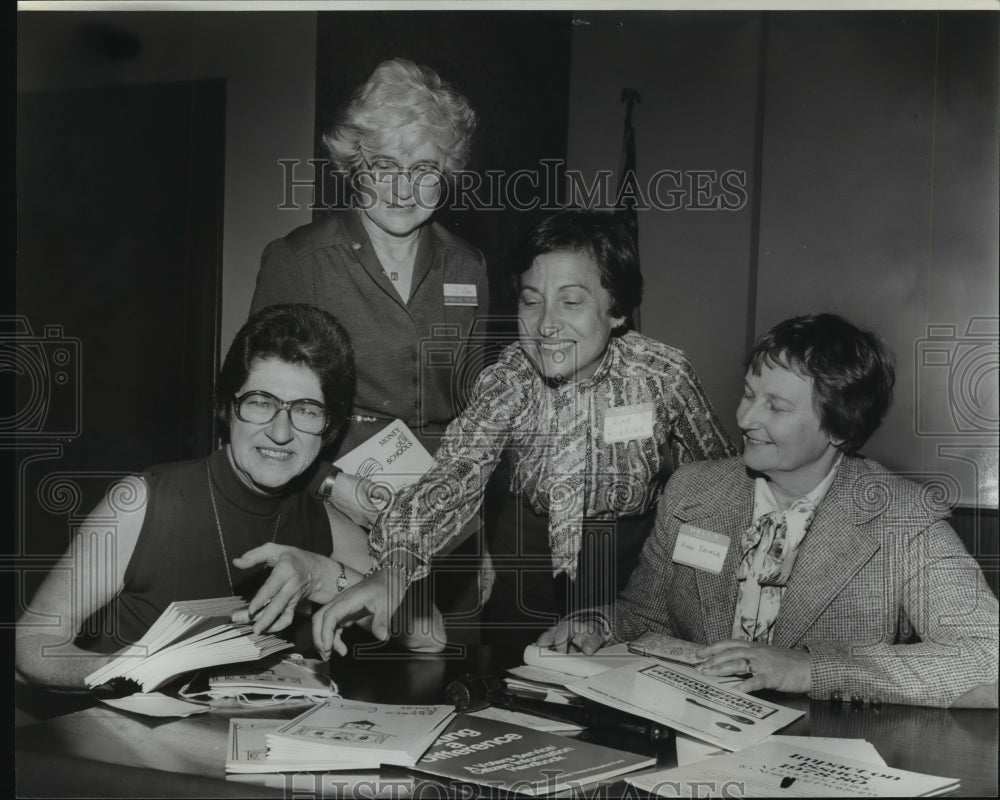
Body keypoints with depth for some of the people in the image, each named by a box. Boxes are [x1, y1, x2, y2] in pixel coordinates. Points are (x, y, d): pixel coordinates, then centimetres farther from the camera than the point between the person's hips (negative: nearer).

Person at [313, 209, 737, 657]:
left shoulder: (662, 374, -18)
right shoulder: (510, 375, -16)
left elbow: (719, 477, -5)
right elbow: (459, 470, -28)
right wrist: (396, 565, -44)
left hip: (629, 546, -1)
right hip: (531, 535, 1)